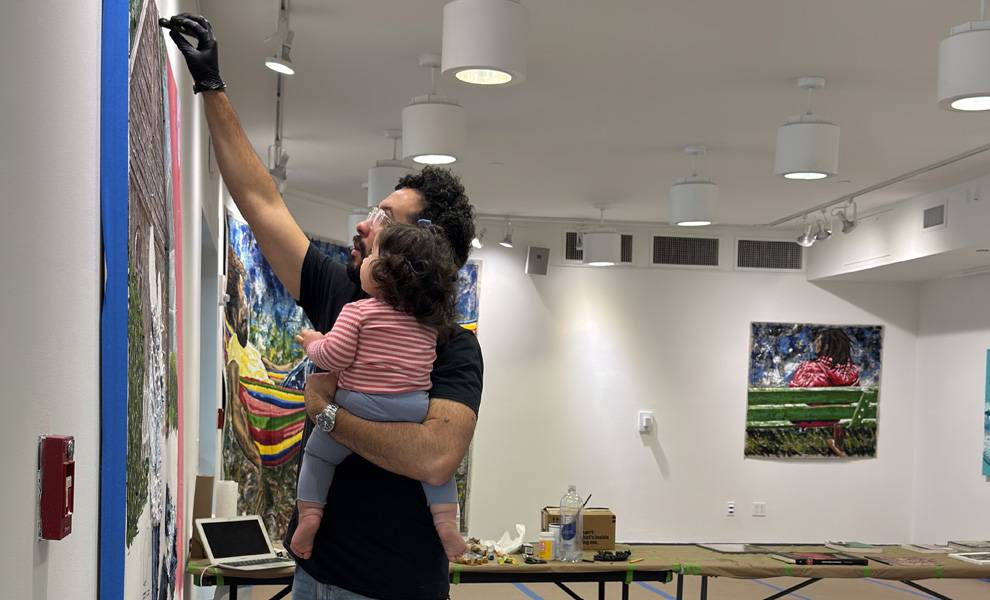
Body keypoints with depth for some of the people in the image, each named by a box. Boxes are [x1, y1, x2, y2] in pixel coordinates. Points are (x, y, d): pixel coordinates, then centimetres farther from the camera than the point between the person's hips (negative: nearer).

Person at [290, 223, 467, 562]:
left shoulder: (358, 311, -9)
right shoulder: (431, 322, 6)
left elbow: (333, 357, -11)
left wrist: (313, 343, 7)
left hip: (360, 407, -3)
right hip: (414, 412, 3)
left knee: (317, 453, 17)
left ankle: (309, 513, 3)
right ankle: (445, 521, 5)